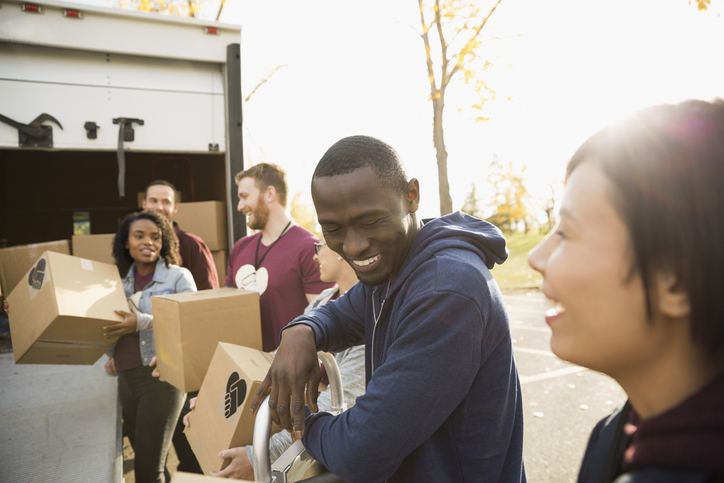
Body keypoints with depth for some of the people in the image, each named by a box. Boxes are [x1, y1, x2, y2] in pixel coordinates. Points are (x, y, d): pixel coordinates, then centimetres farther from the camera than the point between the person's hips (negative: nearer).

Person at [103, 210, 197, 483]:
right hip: (126, 379, 6)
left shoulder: (178, 276, -5)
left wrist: (142, 322, -22)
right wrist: (112, 355, 7)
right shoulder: (121, 281, 11)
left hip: (161, 377, -6)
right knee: (147, 459, 15)